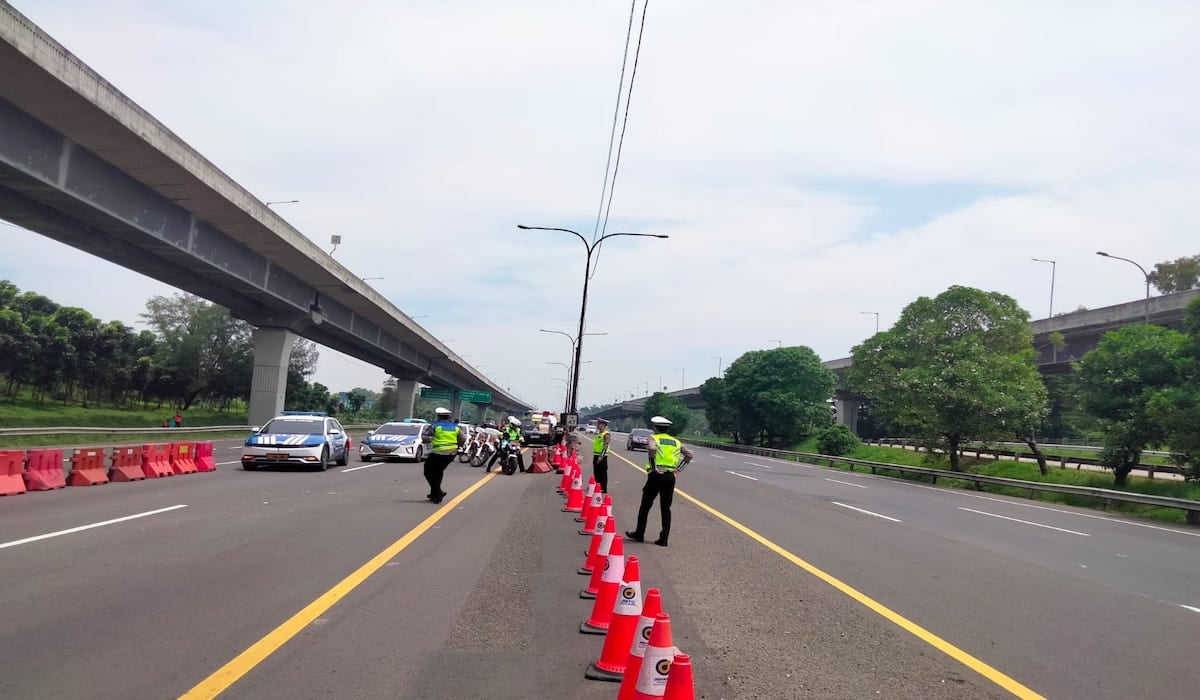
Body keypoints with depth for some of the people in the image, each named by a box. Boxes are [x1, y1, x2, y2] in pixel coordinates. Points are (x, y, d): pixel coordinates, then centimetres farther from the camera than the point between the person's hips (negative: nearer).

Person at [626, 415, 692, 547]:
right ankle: (663, 539, 5)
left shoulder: (653, 438, 0)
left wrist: (653, 467, -13)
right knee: (666, 508, 9)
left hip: (656, 476, -4)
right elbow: (689, 455, 7)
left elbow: (652, 449, -22)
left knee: (645, 506, 9)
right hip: (670, 477, 4)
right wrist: (678, 468, 8)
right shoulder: (676, 442, 14)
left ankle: (639, 534, 17)